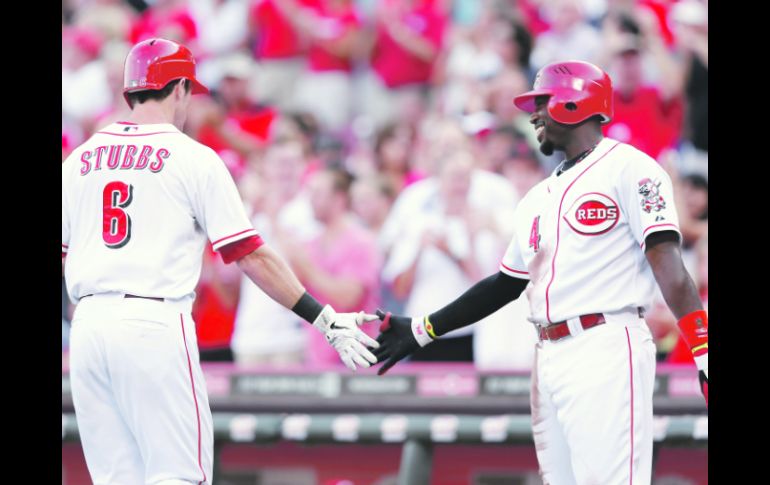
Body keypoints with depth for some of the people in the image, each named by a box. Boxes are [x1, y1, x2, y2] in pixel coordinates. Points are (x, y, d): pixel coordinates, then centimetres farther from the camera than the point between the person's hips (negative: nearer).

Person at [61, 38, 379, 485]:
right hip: (155, 327, -5)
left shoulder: (80, 160, 14)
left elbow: (57, 257, 16)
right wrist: (327, 320, -1)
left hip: (88, 326, 5)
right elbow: (251, 256, -4)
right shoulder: (193, 158, 0)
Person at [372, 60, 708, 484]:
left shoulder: (628, 167, -2)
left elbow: (667, 263, -11)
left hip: (606, 353, -8)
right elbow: (505, 286, 27)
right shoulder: (538, 198, 23)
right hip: (548, 358, 8)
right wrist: (421, 331, 25)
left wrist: (703, 353, -20)